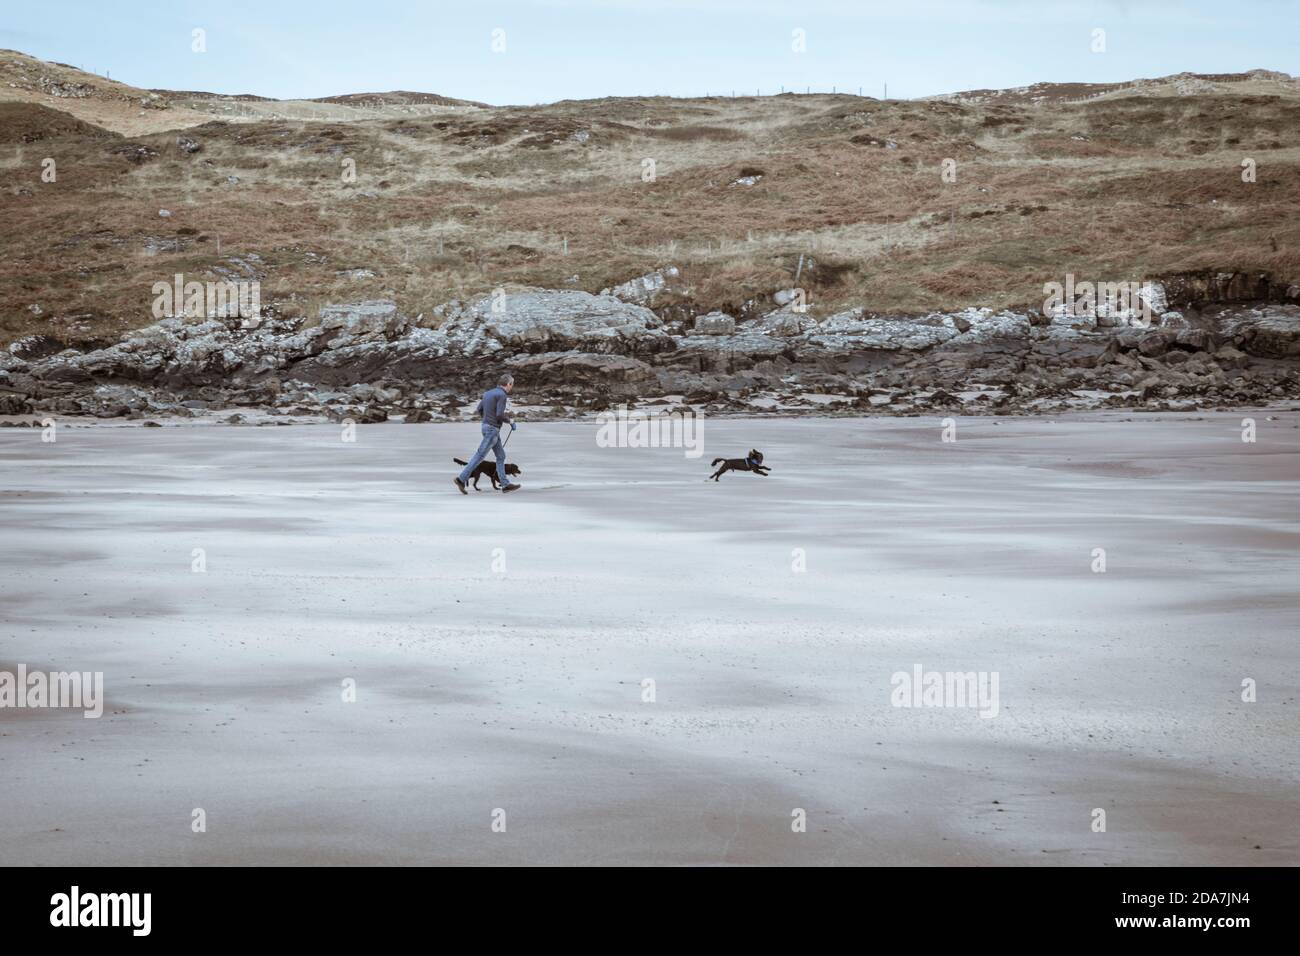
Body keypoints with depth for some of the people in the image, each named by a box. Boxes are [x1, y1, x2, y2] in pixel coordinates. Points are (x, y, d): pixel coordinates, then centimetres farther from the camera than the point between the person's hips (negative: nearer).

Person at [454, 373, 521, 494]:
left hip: (487, 427, 9)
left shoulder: (488, 393, 11)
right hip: (492, 429, -9)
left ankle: (505, 484, 11)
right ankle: (461, 479, -4)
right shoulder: (502, 395, -16)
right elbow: (500, 415, -22)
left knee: (501, 456, 11)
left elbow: (478, 410, 11)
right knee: (480, 456, -5)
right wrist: (510, 420, -3)